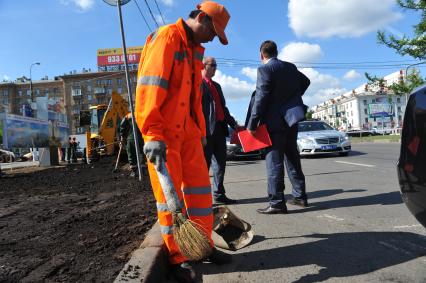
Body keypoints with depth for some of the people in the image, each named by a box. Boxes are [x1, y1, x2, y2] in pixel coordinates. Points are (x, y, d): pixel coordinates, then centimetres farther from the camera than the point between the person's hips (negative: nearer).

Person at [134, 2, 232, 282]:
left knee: (200, 187, 10)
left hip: (187, 130, 9)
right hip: (163, 133, -8)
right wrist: (153, 134, -27)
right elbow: (150, 87, -21)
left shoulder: (195, 49, 19)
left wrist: (201, 131, 21)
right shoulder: (166, 38, -10)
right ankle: (178, 257, 16)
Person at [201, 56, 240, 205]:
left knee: (220, 162, 10)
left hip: (220, 128, 8)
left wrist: (233, 124, 17)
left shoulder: (216, 86, 25)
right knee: (204, 163, -3)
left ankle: (219, 194, 20)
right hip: (206, 129, -8)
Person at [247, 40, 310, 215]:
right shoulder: (291, 67, 13)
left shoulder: (265, 69, -9)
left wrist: (252, 124, -14)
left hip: (274, 122, -7)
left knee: (274, 161, -5)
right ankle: (300, 196, 22)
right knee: (292, 159, 14)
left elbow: (261, 98, -17)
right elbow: (305, 81, 30)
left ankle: (277, 203, -4)